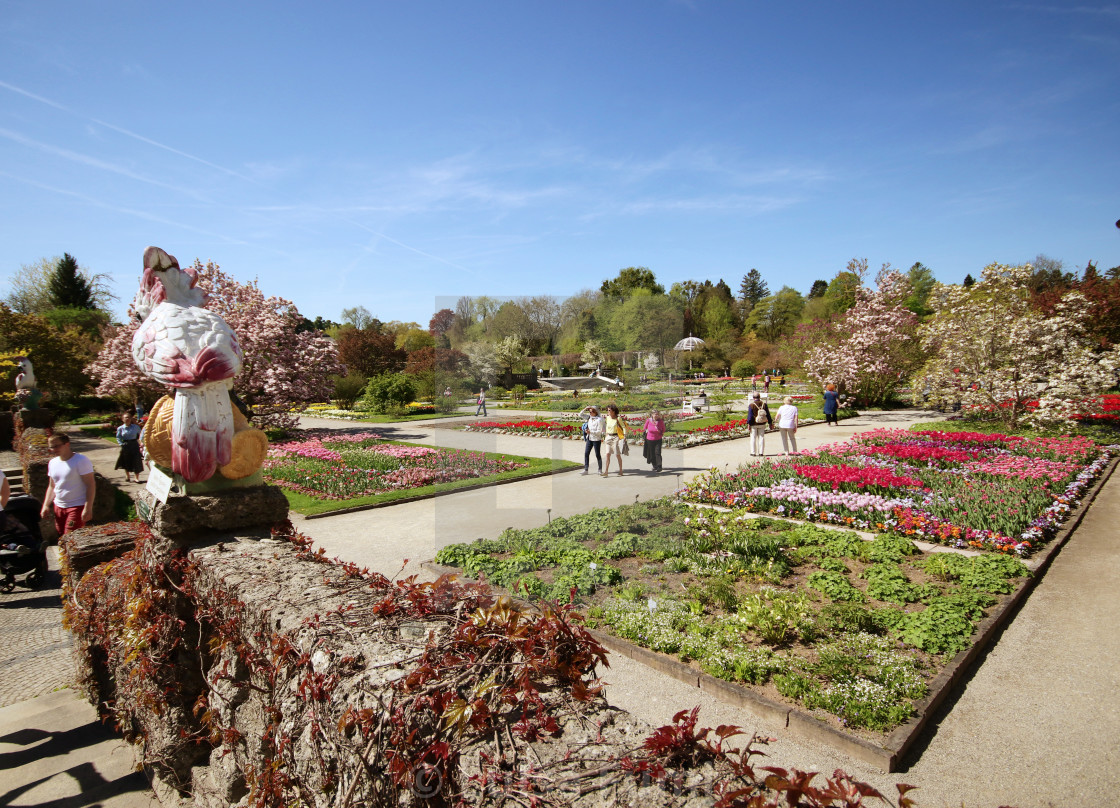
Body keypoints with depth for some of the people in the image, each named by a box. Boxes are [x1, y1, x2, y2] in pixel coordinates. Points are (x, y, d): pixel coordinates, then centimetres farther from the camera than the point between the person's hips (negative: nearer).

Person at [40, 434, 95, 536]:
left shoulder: (81, 460, -12)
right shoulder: (53, 462, 10)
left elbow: (91, 485, -15)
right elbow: (52, 486, 21)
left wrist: (88, 508, -21)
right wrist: (46, 505, 10)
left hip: (77, 507, -7)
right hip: (58, 507, 7)